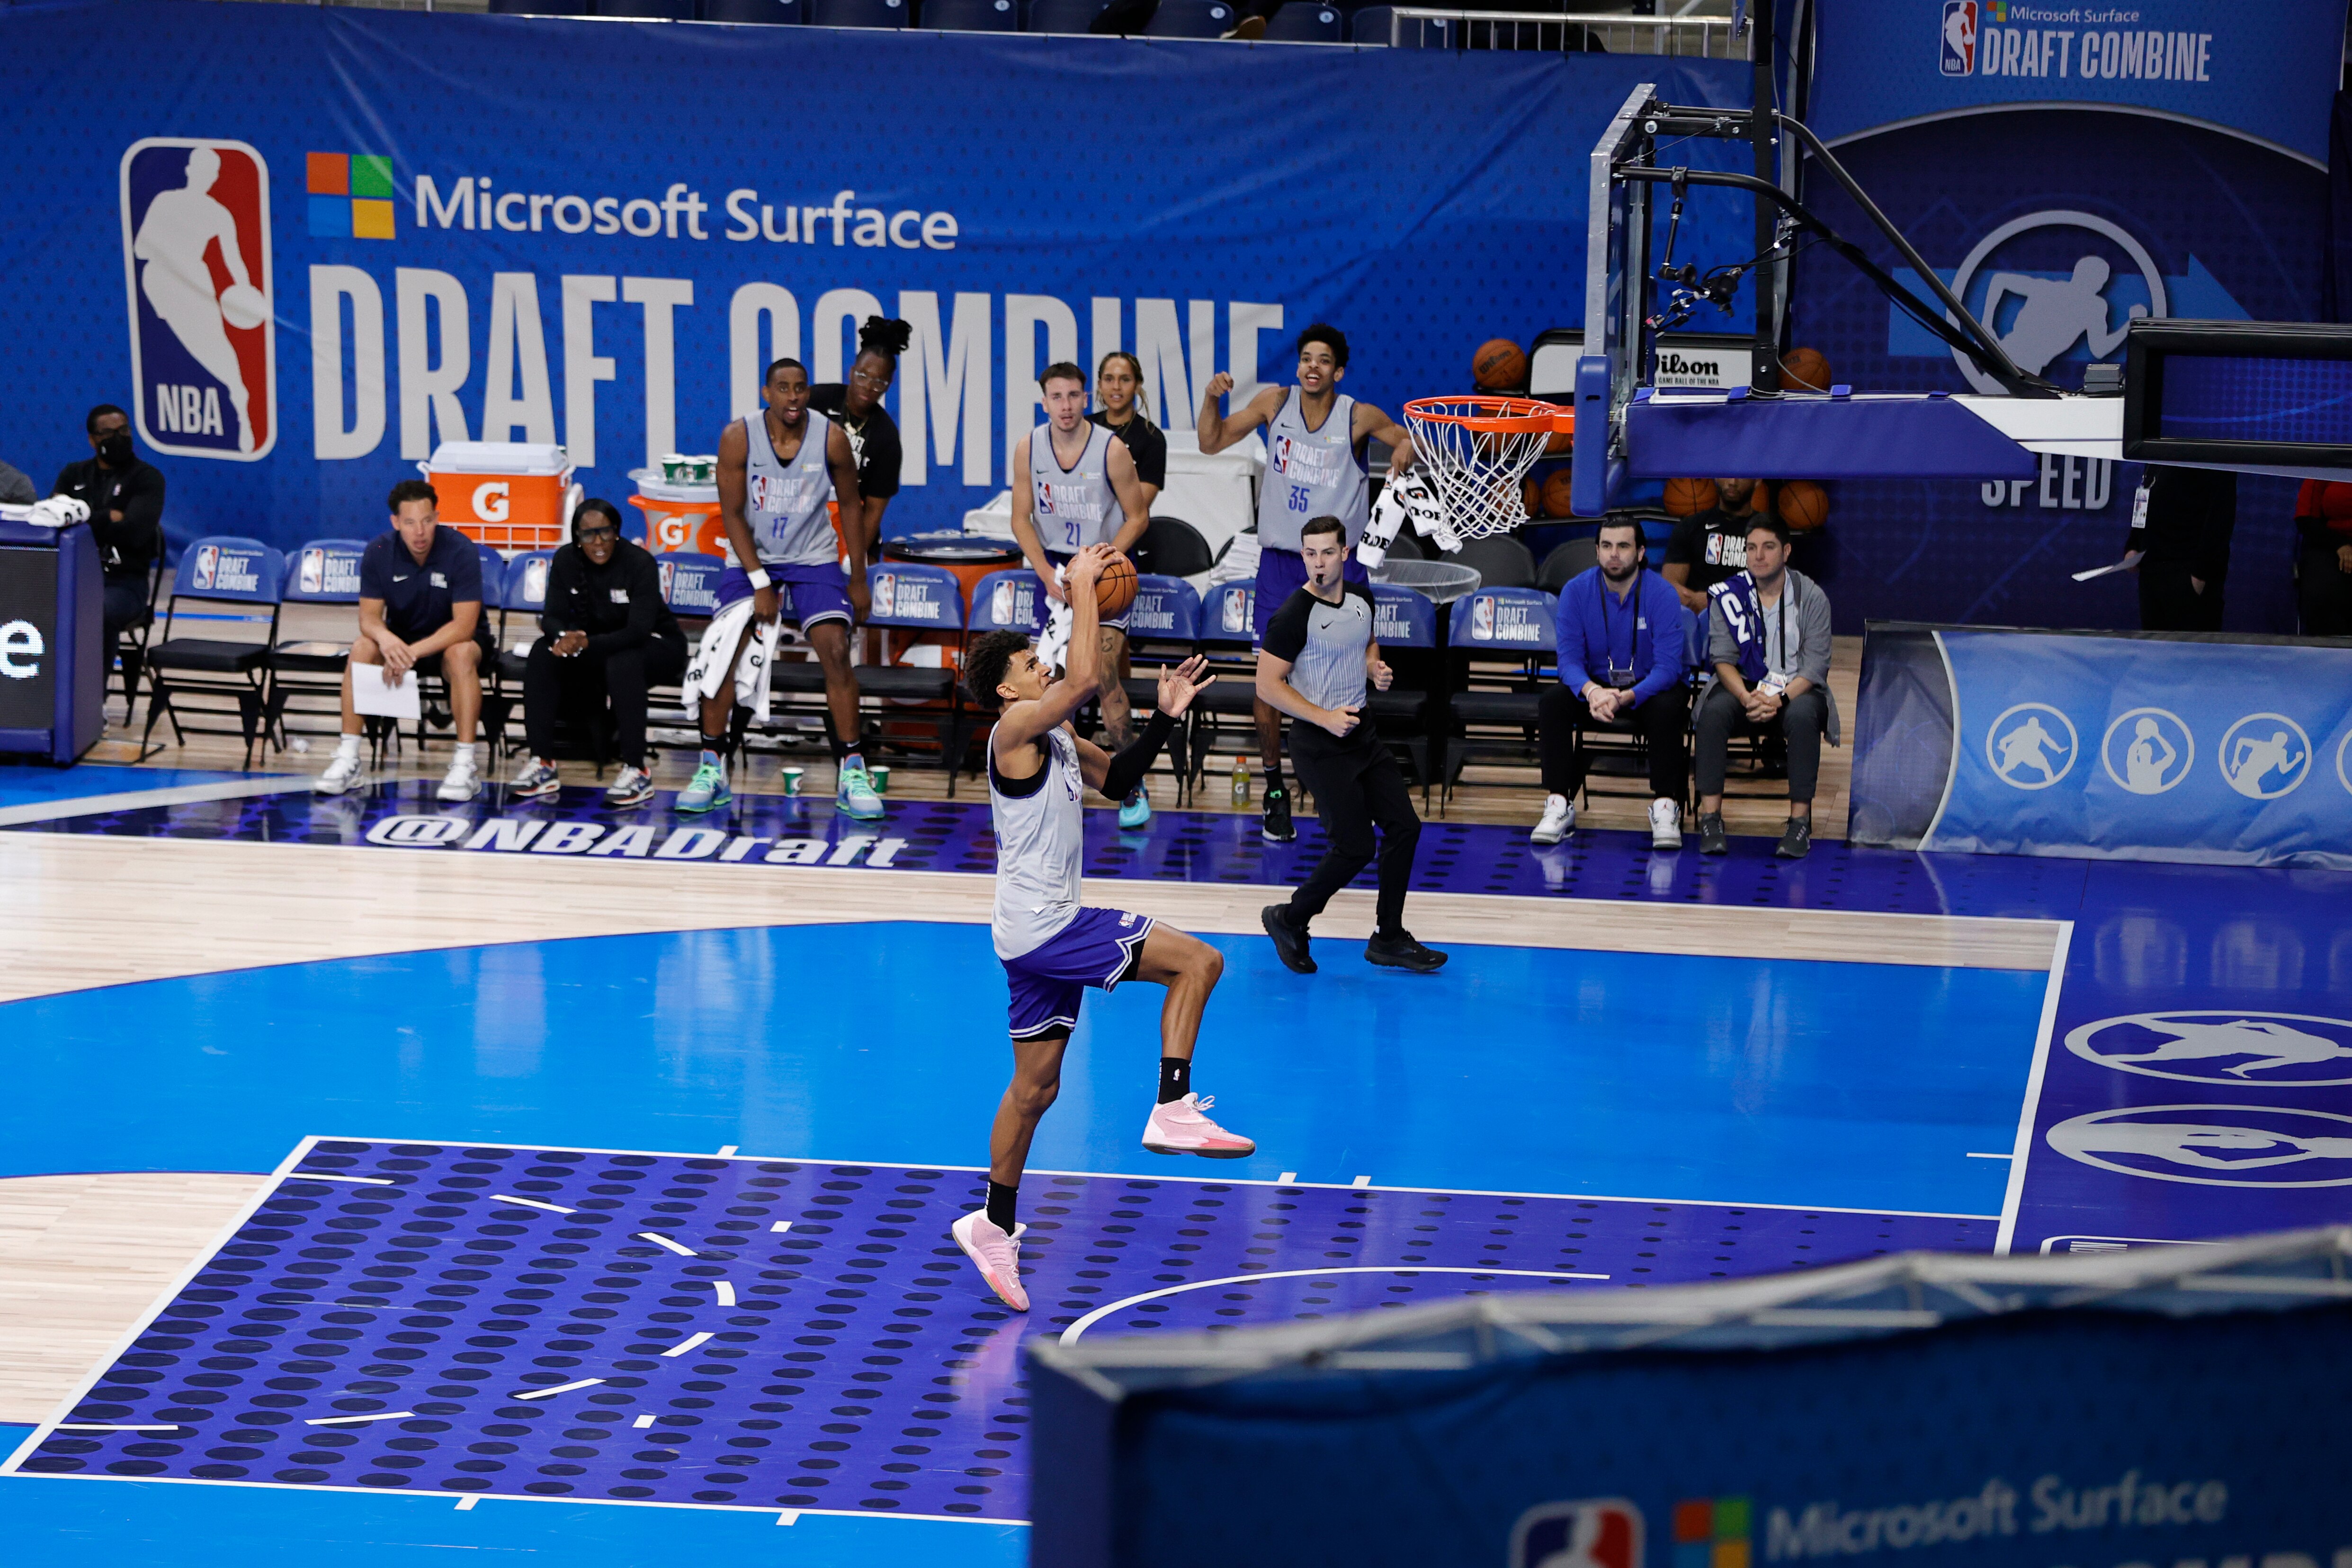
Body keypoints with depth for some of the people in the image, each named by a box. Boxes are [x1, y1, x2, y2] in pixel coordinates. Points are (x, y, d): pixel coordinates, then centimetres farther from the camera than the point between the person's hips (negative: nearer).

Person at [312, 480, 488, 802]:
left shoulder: (461, 551, -23)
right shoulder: (379, 552, -13)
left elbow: (464, 626, -27)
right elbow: (369, 616, -12)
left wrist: (412, 653, -39)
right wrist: (386, 639, -38)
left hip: (454, 638, -3)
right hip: (401, 636, 3)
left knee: (460, 654, -36)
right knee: (362, 648, -26)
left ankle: (465, 765, -35)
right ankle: (348, 759, -22)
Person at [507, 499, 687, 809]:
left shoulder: (639, 563, -22)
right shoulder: (566, 560, -7)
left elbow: (639, 630, -31)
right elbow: (553, 616, -10)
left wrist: (587, 644, -45)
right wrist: (563, 638, -36)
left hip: (655, 645, -5)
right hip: (596, 643, 5)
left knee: (622, 663, -38)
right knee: (543, 654, -21)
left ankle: (636, 772, -34)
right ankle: (540, 763, -23)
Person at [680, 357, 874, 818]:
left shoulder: (832, 439, -14)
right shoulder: (739, 437, -17)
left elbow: (851, 506, 0)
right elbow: (732, 513, -12)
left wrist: (858, 580, 1)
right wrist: (760, 583, -17)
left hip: (814, 559, 0)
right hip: (751, 558, 0)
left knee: (836, 652, -16)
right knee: (720, 653, -12)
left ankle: (852, 775, -9)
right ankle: (711, 771, 0)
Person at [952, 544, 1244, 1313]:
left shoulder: (1055, 739, 14)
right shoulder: (1016, 728, -14)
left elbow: (1116, 779, 26)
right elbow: (1086, 678, -30)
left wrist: (1164, 718, 13)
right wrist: (1082, 589, -20)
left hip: (1044, 932, 10)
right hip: (1042, 931, -10)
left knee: (1035, 1087, 17)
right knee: (1196, 961, -13)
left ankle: (993, 1225, 25)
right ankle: (1173, 1110, -12)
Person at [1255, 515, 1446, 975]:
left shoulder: (1361, 599, 3)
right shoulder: (1294, 615, -19)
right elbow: (1268, 686, -17)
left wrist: (1375, 667, 2)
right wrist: (1324, 718, -24)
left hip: (1362, 732, 8)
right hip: (1320, 744, -8)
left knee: (1404, 826, 5)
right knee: (1355, 848, -8)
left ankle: (1388, 940, 17)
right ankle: (1289, 920, 14)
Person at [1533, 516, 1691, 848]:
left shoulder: (1662, 593, -17)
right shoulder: (1577, 591, -9)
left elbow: (1668, 666, -23)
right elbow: (1569, 658, -13)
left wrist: (1625, 698, -40)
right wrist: (1592, 691, -37)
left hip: (1649, 686, -2)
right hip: (1597, 682, 2)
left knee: (1666, 708, -36)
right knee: (1552, 703, -26)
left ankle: (1665, 807, -28)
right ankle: (1559, 805, -23)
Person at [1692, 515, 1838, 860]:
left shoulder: (1811, 597, -4)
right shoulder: (1728, 596, 0)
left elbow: (1816, 664, -8)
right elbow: (1723, 659, -4)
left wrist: (1779, 699, -24)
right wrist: (1747, 698, -24)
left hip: (1797, 689, -1)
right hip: (1744, 685, 1)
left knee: (1803, 716, -35)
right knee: (1714, 710, -31)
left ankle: (1800, 822, -33)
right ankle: (1710, 817, -32)